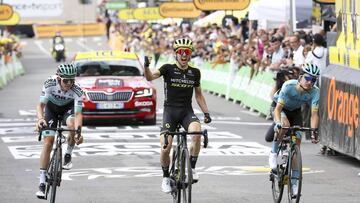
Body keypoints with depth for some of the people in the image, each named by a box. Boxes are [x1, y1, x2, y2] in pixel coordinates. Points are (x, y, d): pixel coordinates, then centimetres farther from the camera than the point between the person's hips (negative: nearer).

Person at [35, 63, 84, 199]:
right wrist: (40, 119, -55)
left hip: (68, 107, 0)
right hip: (52, 107, 0)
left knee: (73, 125, -34)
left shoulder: (77, 90, -33)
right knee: (48, 142, -12)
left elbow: (78, 113, -37)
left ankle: (68, 155, -5)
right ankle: (42, 183, -10)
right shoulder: (50, 84, -33)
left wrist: (78, 130, -54)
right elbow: (41, 105, -35)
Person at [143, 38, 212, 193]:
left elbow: (198, 94, 16)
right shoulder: (168, 69, -3)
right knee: (165, 147, -13)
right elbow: (150, 77, -18)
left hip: (187, 111, 2)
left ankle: (192, 168, -13)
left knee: (197, 133, -30)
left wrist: (206, 112, 6)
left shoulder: (195, 72, 7)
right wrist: (146, 67, -39)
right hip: (170, 111, -2)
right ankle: (166, 177, 13)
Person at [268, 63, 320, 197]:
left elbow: (314, 114, -31)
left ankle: (294, 181, -1)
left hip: (295, 111, 3)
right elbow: (278, 109, -37)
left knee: (297, 143, -7)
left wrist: (314, 131, -45)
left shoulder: (315, 92, -27)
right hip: (281, 109, -3)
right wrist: (279, 124, -53)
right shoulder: (289, 86, -35)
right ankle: (274, 153, -14)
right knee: (285, 125, -37)